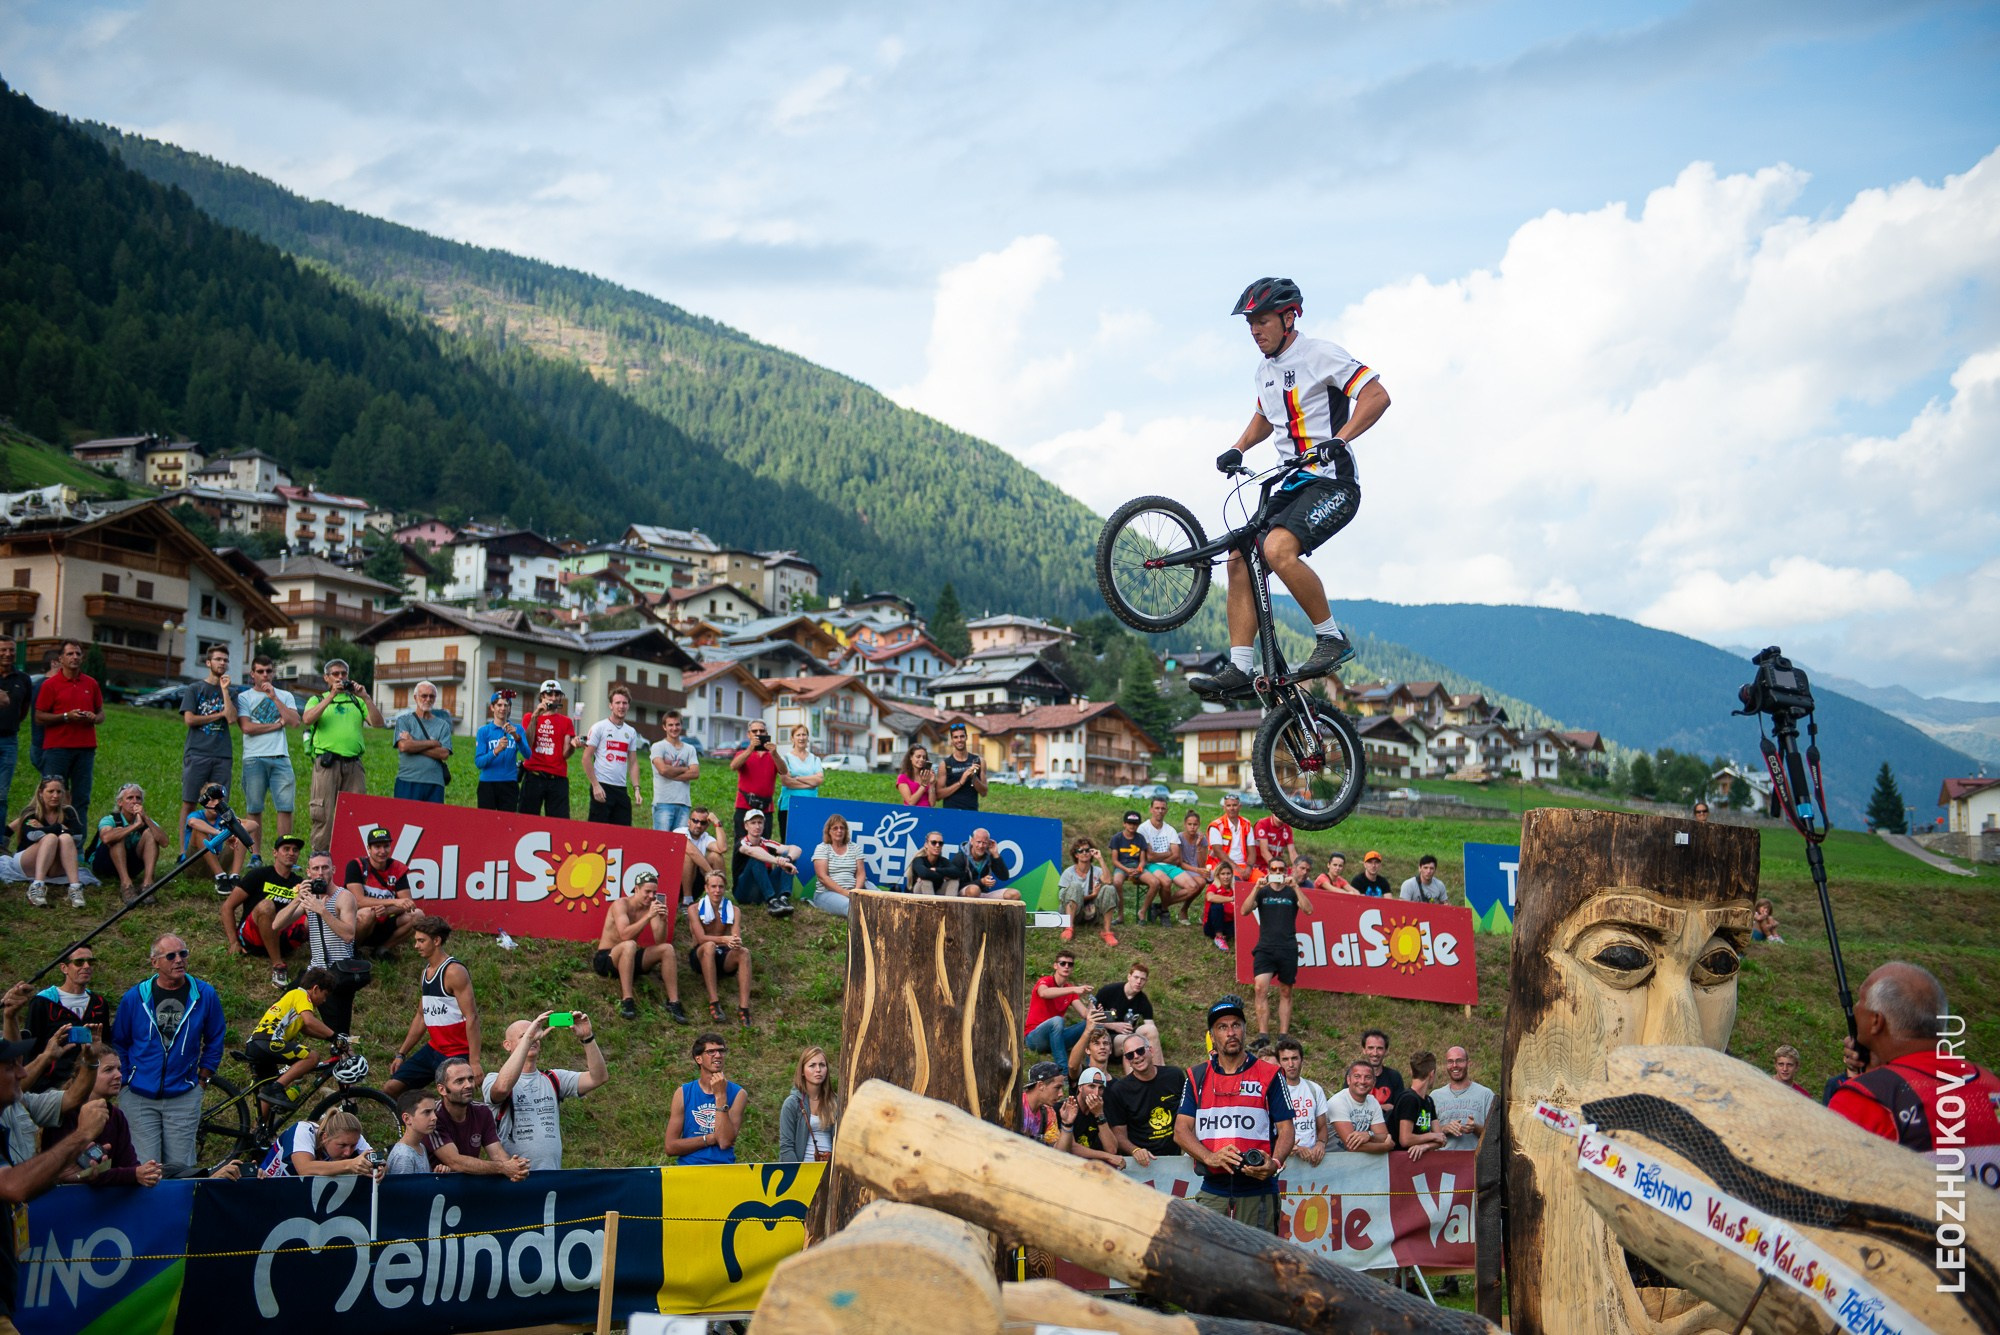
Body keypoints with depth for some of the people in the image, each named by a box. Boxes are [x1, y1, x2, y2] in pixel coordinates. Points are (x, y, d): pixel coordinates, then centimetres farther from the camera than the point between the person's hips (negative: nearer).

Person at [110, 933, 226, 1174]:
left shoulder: (204, 995, 0)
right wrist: (125, 1081, 9)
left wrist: (202, 1079, 9)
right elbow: (119, 1044, 13)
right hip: (140, 1097, 0)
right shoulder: (134, 998, -1)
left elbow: (215, 1040, 13)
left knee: (179, 1165, 0)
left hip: (184, 1097, 0)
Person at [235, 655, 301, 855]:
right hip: (254, 758, -2)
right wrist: (278, 724, -2)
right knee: (254, 809, -1)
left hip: (280, 758, 2)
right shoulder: (244, 697, 9)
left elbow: (295, 722, 0)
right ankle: (256, 854, 6)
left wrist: (274, 698, -2)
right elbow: (247, 727, -6)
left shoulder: (285, 696, 17)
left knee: (285, 807, -6)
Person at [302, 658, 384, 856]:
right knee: (324, 813, -6)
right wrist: (331, 695, -10)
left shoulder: (357, 701, 20)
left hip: (353, 764, 3)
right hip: (327, 763, -3)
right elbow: (307, 719, -7)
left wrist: (366, 697, -3)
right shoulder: (318, 700, 14)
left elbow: (377, 723, 7)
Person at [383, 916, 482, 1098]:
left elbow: (472, 1018, -20)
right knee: (389, 1090, 4)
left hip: (458, 1055, -9)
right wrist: (401, 1054, 19)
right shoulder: (426, 972, 12)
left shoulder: (454, 972, -16)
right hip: (433, 1049, 9)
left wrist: (474, 1062, -25)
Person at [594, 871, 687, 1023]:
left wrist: (663, 919, -23)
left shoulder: (651, 907, 0)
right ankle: (627, 1001, -37)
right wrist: (649, 916, -36)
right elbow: (625, 935, -32)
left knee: (667, 948, -13)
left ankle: (673, 1002, -14)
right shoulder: (621, 904, -17)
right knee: (629, 945, -38)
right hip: (606, 958, -6)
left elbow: (660, 941, -6)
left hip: (629, 958, 6)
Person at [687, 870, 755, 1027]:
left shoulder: (733, 910, 3)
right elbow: (701, 938, -19)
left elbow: (737, 937, -12)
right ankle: (714, 1001, -39)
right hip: (700, 956, -2)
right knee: (709, 946, -37)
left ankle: (743, 1007, -41)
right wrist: (724, 939, -37)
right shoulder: (695, 909, -5)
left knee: (744, 952, -30)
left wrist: (736, 942, -38)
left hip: (723, 956, 2)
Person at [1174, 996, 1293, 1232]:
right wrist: (1210, 1157, -12)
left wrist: (1275, 1163, -16)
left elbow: (1286, 1129, 4)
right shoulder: (1197, 1077, 12)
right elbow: (1181, 1129, 6)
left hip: (1258, 1194, -2)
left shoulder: (1269, 1075, 7)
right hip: (1212, 1193, 2)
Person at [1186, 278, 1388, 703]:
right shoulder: (1264, 372, 15)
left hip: (1332, 483, -8)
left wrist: (1339, 438, -29)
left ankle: (1332, 639, -15)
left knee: (1277, 549, -30)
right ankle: (1239, 670, -4)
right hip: (1292, 485, 8)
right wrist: (1238, 448, 17)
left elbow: (1377, 396, -16)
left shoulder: (1321, 354, -9)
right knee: (1240, 561, -5)